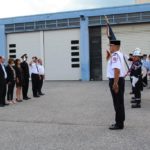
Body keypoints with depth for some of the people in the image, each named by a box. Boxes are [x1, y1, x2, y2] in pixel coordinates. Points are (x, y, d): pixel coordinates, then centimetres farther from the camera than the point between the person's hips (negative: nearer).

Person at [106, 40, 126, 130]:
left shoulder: (115, 55, -18)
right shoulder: (120, 54, 15)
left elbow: (117, 69, -28)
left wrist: (115, 83, -30)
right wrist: (109, 55, 14)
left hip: (116, 81, -11)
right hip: (120, 79, 11)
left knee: (118, 103, -4)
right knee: (119, 102, 17)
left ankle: (119, 124, 4)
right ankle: (120, 122, 27)